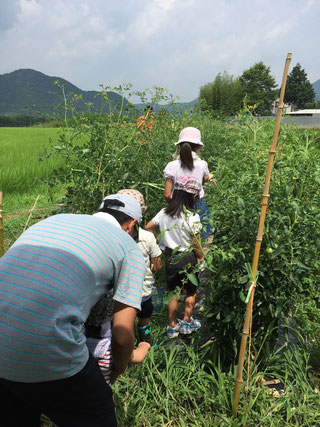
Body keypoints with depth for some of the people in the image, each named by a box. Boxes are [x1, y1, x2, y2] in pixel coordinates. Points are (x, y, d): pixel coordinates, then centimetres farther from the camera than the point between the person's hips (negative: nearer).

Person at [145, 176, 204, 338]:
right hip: (187, 258, -4)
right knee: (191, 291, 19)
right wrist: (201, 257, 1)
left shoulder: (164, 212, -5)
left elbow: (148, 227, 2)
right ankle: (187, 322, 31)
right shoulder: (192, 217, -20)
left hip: (169, 256, 4)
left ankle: (173, 326, 28)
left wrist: (160, 238, 13)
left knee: (173, 292, 18)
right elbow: (195, 243, -14)